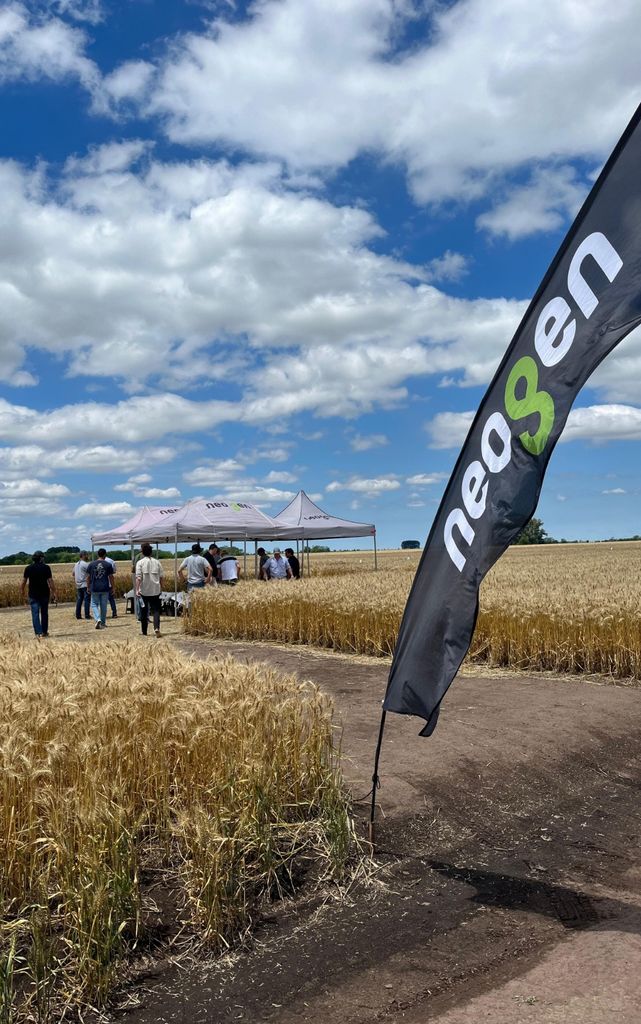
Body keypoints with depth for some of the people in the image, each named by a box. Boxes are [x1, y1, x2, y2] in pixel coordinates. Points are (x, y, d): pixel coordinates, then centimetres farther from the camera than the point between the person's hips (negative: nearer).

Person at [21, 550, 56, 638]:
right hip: (44, 594, 0)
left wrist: (22, 591, 19)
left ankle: (38, 633, -14)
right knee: (44, 613, 13)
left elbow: (24, 581, 5)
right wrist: (53, 592, -3)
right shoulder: (46, 567, -5)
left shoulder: (28, 568, -1)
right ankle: (44, 632, 20)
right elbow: (50, 581, -8)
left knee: (35, 614, -3)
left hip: (33, 595, 0)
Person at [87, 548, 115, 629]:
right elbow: (111, 577, 0)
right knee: (103, 606, 10)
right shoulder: (108, 565, -2)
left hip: (94, 589, 0)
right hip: (105, 589, 0)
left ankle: (98, 619, -14)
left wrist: (88, 587, 13)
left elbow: (88, 577, 4)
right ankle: (103, 623, 16)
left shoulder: (91, 564, 0)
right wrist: (112, 588, 9)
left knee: (94, 604, 9)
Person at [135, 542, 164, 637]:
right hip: (155, 590, 1)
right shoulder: (157, 562, 4)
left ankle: (144, 632, 17)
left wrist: (137, 589, -12)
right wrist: (161, 588, 16)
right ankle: (157, 628, -19)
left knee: (144, 612, 10)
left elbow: (138, 577, -12)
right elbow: (161, 577, 6)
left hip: (144, 591, -1)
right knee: (156, 610, 3)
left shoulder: (140, 562, -4)